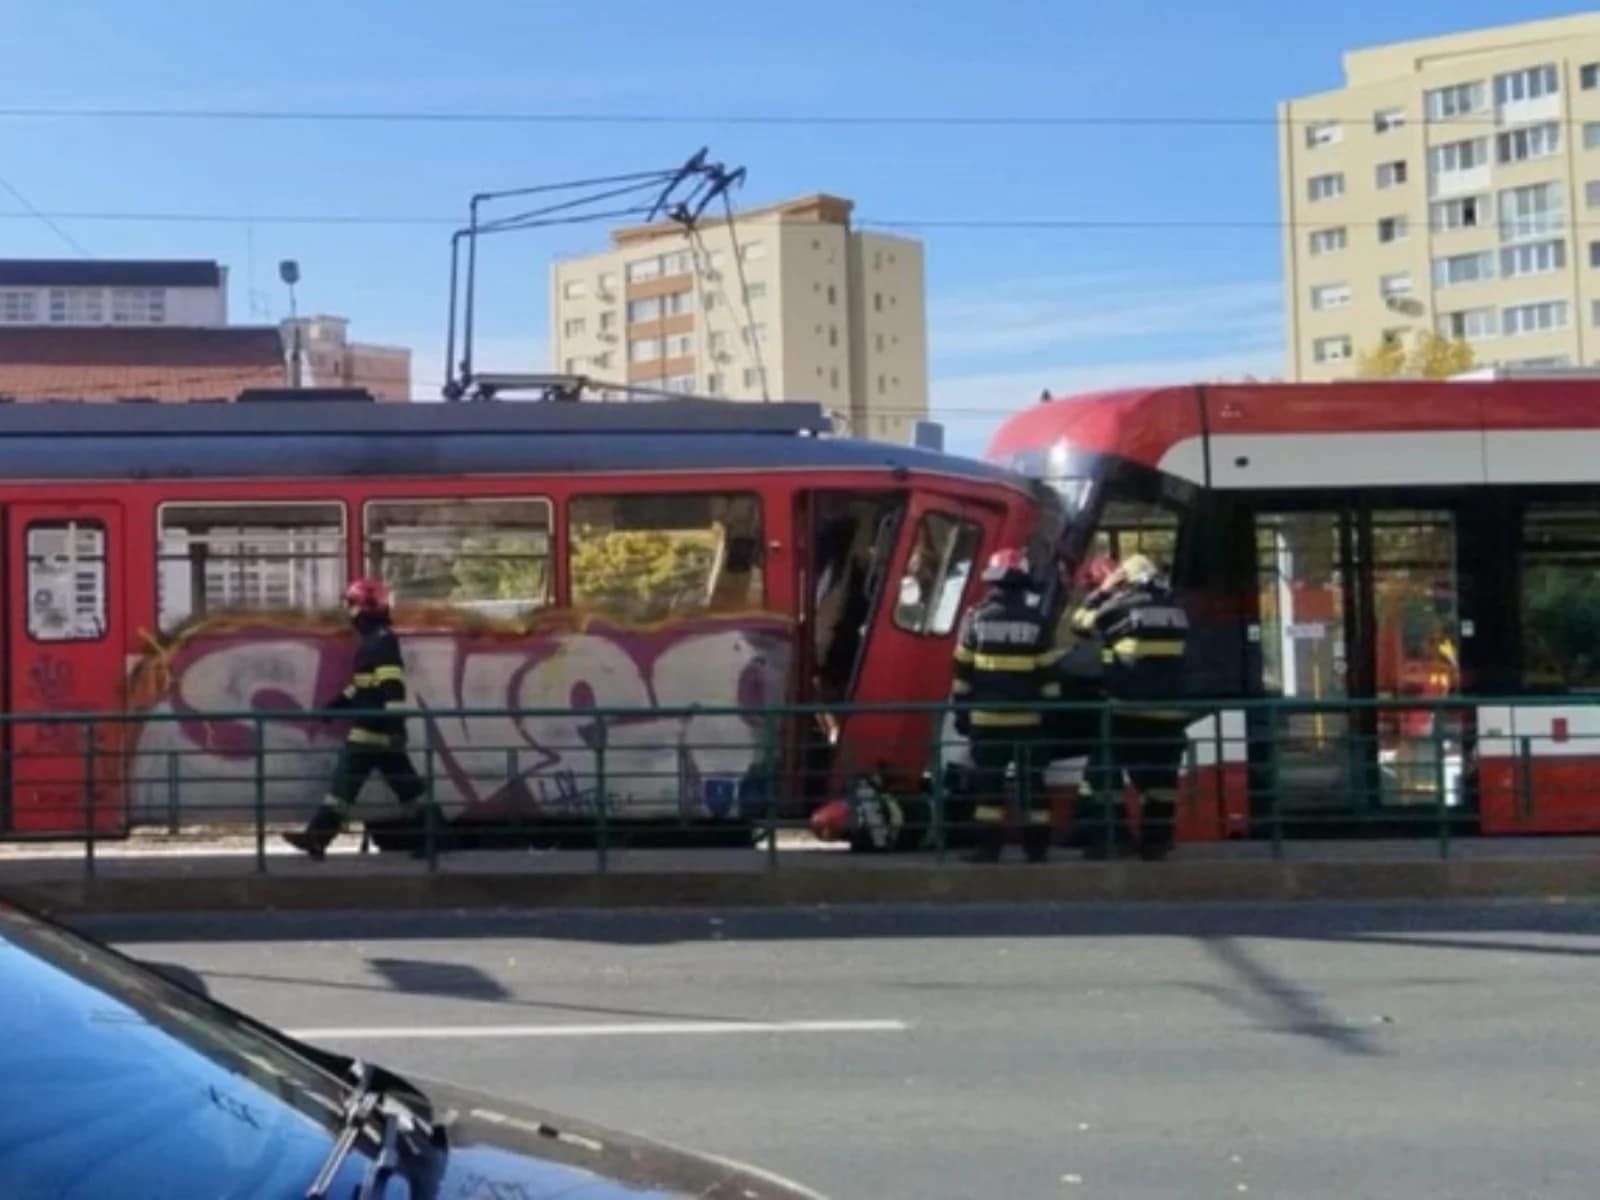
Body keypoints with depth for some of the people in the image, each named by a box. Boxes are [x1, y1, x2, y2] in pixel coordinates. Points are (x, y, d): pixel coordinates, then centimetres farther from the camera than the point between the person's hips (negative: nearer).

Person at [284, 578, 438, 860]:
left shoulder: (383, 640, -14)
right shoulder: (371, 639, 17)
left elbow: (393, 687, -22)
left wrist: (395, 725, -27)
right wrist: (340, 702, 26)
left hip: (376, 728, -10)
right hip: (372, 726, 10)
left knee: (346, 777, -7)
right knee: (405, 782, 8)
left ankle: (318, 836, -5)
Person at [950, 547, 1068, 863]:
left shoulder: (976, 617, -2)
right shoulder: (1037, 620, -1)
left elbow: (962, 670, 1)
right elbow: (1048, 671, 0)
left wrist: (960, 709, 7)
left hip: (986, 717, -1)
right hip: (1027, 717, 1)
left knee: (988, 782, 3)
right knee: (1031, 782, 6)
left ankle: (989, 845, 0)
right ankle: (1037, 846, 6)